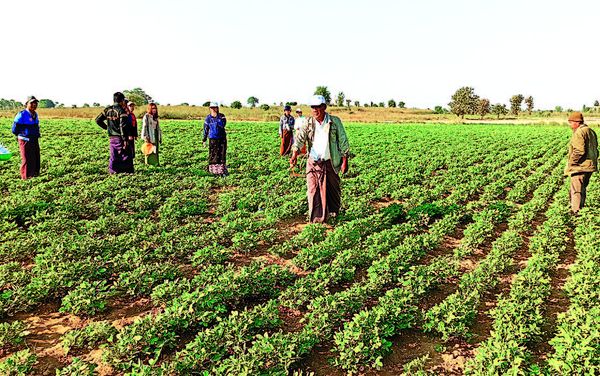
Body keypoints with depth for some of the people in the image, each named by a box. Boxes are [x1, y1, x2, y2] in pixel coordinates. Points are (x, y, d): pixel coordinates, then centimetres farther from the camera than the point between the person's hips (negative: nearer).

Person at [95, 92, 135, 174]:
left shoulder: (108, 110, 8)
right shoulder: (122, 111, -12)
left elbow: (98, 120, 12)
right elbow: (123, 126, -18)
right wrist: (125, 139, -17)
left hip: (111, 137, 6)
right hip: (120, 137, -6)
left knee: (113, 156, 12)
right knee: (126, 155, 0)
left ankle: (112, 171, 13)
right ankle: (129, 172, -1)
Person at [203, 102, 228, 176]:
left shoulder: (221, 116, -2)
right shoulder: (208, 118, -1)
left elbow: (222, 125, -17)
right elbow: (206, 129, 4)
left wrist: (217, 117, -21)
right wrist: (204, 140, 4)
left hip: (222, 138, 0)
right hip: (212, 139, 0)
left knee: (222, 154, 0)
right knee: (213, 155, 2)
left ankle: (222, 171, 6)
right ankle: (214, 170, 12)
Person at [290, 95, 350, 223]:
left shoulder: (335, 121, -4)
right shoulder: (308, 123, -1)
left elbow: (343, 141, -1)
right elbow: (300, 138, -13)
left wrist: (345, 160, -5)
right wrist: (294, 155, -29)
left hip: (330, 162, 0)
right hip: (313, 162, 1)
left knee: (333, 189, 13)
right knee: (313, 189, -4)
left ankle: (333, 211, 37)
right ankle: (317, 218, 4)